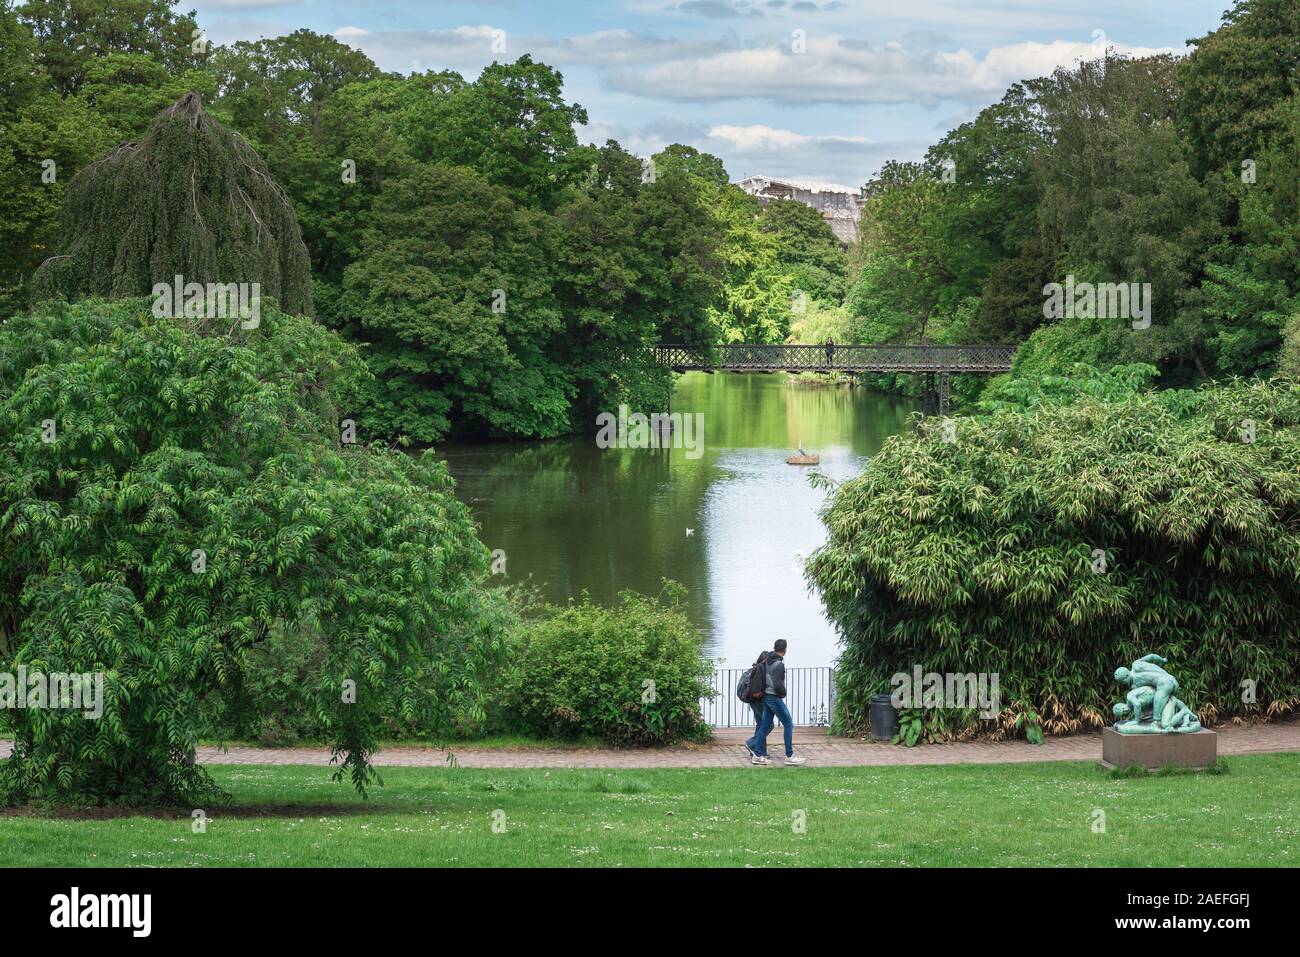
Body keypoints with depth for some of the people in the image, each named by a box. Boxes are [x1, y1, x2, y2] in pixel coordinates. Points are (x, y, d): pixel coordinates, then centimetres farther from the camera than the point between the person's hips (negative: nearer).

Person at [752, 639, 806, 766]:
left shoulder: (769, 661, 7)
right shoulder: (779, 664, -19)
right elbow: (777, 684, -25)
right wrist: (783, 693, -6)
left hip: (766, 697, 9)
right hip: (775, 697, -9)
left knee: (766, 725, 11)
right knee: (788, 724, 0)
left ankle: (758, 755, 10)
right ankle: (789, 756, 0)